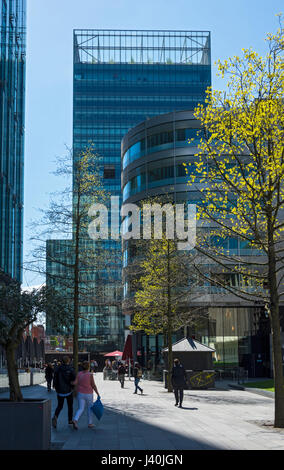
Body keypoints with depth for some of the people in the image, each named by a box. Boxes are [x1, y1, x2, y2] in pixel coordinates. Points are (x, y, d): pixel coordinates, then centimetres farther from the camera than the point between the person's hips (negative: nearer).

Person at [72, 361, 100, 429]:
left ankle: (75, 420, -18)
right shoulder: (90, 375, -13)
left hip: (80, 394, 3)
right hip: (88, 394, -3)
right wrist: (98, 394, -4)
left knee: (81, 409, 6)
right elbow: (93, 385, -11)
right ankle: (90, 423, 21)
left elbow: (75, 383, -9)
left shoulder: (79, 374, -2)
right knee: (90, 408, 16)